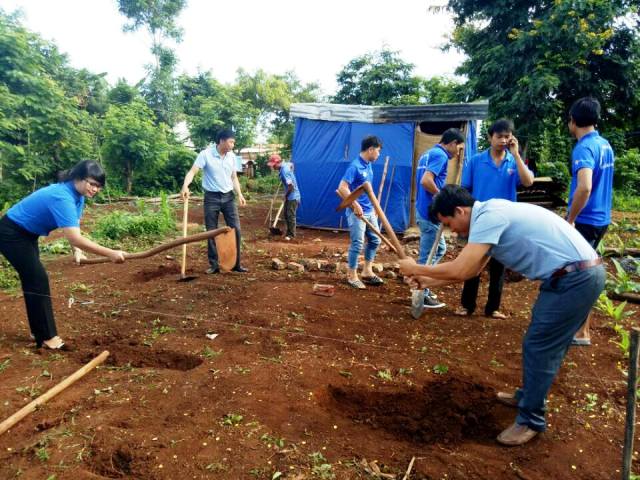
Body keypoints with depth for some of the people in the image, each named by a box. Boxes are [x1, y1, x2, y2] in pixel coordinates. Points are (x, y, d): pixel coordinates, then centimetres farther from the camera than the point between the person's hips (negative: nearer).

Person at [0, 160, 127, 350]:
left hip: (27, 233, 10)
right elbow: (75, 238, -44)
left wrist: (77, 252, -14)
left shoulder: (76, 195, -6)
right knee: (38, 280, -10)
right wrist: (110, 254, -47)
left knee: (34, 280, 14)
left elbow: (73, 229, 1)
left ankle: (39, 331, 27)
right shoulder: (62, 197, -35)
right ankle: (46, 336, 0)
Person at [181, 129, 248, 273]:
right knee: (211, 232, 3)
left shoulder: (232, 156, 5)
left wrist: (239, 194, 2)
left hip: (228, 197, 4)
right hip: (211, 197, -4)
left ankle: (236, 264, 11)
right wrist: (185, 186, -36)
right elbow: (192, 171, -18)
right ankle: (214, 265, 14)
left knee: (236, 229, 0)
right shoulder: (206, 154, -10)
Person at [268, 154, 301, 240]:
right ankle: (289, 232, 24)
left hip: (292, 196, -10)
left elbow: (290, 186, -28)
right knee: (286, 215, 15)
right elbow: (291, 164, 28)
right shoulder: (286, 164, 3)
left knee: (290, 215, -3)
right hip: (290, 196, 10)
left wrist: (286, 195, -11)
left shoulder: (284, 171, -25)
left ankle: (291, 234, 6)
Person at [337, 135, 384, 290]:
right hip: (357, 212, -9)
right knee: (357, 244, -4)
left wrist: (374, 206, 22)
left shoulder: (368, 166, 10)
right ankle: (352, 276, 9)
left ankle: (367, 271, 26)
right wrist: (355, 205, -24)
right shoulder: (355, 166, -17)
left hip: (369, 211, 9)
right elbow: (342, 188, -23)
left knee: (375, 240, 15)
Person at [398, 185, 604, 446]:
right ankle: (528, 395, 39)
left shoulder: (489, 215, -20)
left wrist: (416, 268, -11)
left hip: (576, 278, -10)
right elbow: (471, 270, 18)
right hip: (578, 274, 10)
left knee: (538, 347, -2)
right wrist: (429, 281, 17)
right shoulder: (490, 214, 12)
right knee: (545, 343, 21)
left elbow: (459, 270, -25)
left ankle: (531, 420, 12)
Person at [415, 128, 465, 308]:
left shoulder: (428, 153, 16)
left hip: (424, 210, 10)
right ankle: (422, 295, 10)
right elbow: (426, 181, -27)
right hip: (430, 212, -10)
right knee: (427, 255, -1)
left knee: (440, 248, 20)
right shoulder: (440, 155, -14)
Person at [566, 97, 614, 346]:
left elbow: (584, 188, -33)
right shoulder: (605, 145, 11)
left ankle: (581, 332, 11)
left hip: (585, 221, -9)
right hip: (600, 219, 9)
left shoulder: (584, 148, -18)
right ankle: (579, 324, 30)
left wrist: (570, 220, -22)